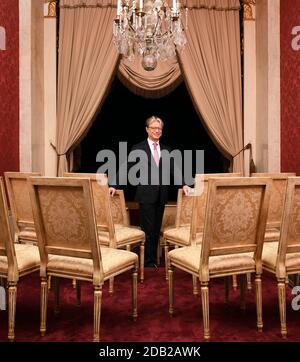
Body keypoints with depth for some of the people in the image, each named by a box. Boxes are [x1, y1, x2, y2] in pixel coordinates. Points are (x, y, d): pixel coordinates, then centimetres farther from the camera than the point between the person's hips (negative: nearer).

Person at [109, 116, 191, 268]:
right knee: (148, 229, -2)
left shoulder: (166, 150, 13)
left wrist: (184, 184, -12)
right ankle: (149, 261, 9)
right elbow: (126, 168, -6)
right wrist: (114, 185, -17)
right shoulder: (138, 148, 0)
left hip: (161, 196, 5)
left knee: (156, 230, 11)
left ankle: (152, 260, 21)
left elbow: (173, 170, 4)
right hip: (146, 195, -4)